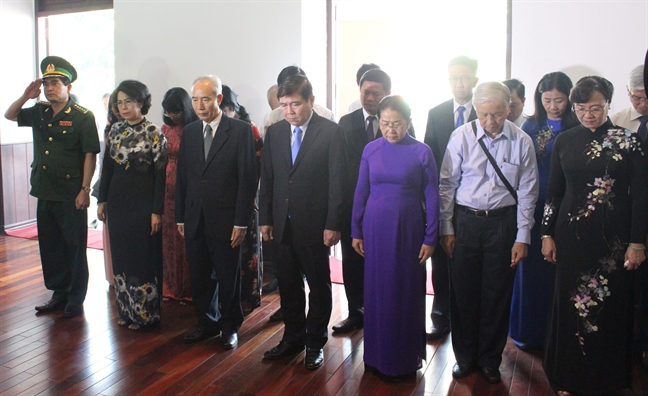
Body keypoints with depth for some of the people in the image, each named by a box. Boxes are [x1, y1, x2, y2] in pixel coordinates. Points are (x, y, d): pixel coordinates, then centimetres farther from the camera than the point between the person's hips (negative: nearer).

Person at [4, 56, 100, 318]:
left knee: (74, 247, 4)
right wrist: (25, 97, 4)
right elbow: (9, 115, 23)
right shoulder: (39, 112, 9)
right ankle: (59, 294, 28)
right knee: (50, 246, 14)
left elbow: (90, 155, -12)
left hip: (71, 195, -6)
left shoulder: (82, 117, -9)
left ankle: (76, 299, 16)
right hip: (45, 192, 7)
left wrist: (84, 190, -16)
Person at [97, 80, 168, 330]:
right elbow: (107, 167, 12)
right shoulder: (115, 131, 7)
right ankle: (126, 310, 27)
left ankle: (145, 314, 17)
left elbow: (160, 174, -11)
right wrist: (102, 200, 10)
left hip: (142, 202, -6)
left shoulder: (154, 133, -9)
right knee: (121, 256, 12)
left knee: (144, 257, 2)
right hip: (118, 201, 6)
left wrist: (157, 211, -14)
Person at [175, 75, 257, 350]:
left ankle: (230, 326, 27)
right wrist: (180, 218, 10)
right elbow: (182, 177, 12)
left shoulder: (241, 131, -6)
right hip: (194, 219, 5)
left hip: (225, 219, -4)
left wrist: (241, 222, -12)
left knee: (228, 277, 8)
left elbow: (247, 179, -9)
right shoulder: (189, 132, 10)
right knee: (199, 276, 12)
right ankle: (207, 323, 32)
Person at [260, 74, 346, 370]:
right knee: (288, 284, 13)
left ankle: (315, 342, 25)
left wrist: (333, 224, -12)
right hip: (283, 223, 4)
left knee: (319, 285, 10)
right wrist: (265, 218, 6)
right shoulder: (274, 132, 7)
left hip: (315, 223, -4)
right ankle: (293, 337, 30)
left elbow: (338, 181, -9)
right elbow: (267, 178, 10)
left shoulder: (331, 132, -7)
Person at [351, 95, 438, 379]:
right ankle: (377, 355, 25)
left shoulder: (421, 152, -5)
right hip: (375, 229, 2)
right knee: (376, 291, 9)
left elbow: (431, 197, -2)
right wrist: (356, 232, 6)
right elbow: (361, 192, 6)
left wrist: (430, 238, -4)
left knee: (407, 292, 7)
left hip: (408, 230, -2)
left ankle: (405, 357, 23)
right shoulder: (371, 149, 2)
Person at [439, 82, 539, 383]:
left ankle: (490, 359, 28)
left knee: (497, 294, 8)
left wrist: (522, 237, -1)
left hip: (502, 222, 0)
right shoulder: (461, 136, -5)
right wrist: (446, 229, -2)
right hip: (465, 220, 0)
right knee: (462, 291, 7)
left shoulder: (522, 141, -4)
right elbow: (447, 184, -1)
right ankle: (465, 356, 27)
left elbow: (527, 192, 1)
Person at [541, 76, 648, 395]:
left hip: (613, 237, -2)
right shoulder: (564, 141, 4)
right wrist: (547, 234, 4)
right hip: (571, 235, 2)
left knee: (609, 307, 5)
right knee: (569, 305, 8)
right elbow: (554, 191, 8)